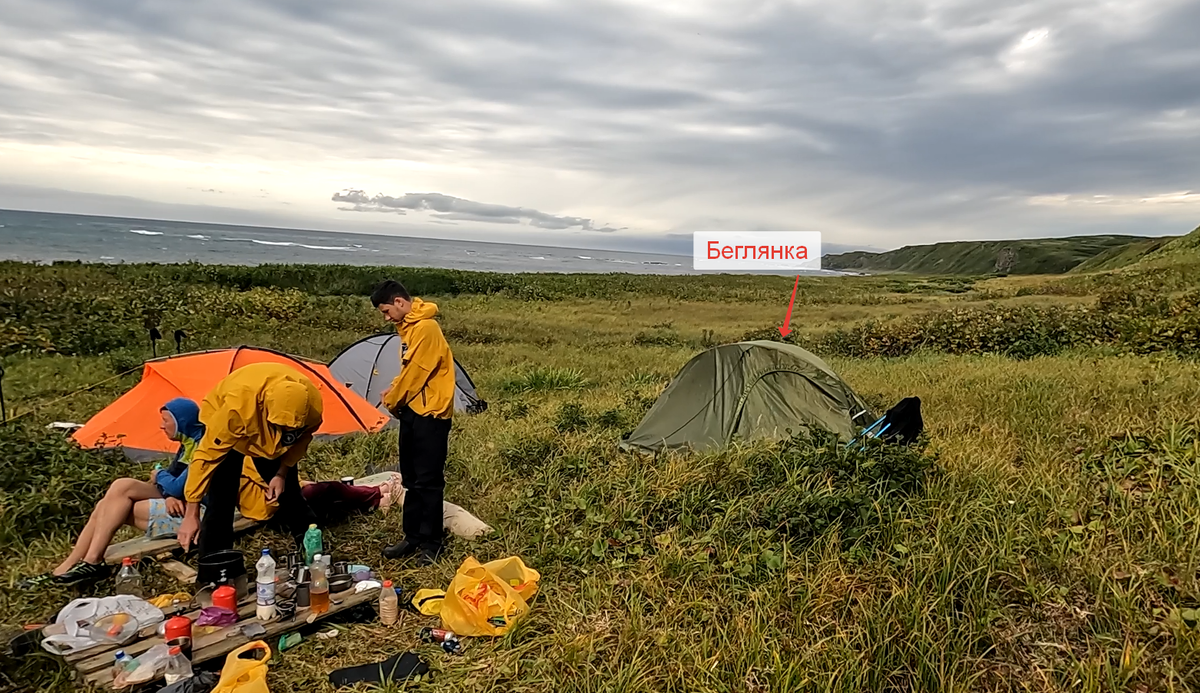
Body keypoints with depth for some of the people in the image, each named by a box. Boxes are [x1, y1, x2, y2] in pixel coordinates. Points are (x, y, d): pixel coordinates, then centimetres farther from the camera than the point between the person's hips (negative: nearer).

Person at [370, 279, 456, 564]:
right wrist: (393, 392, 5)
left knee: (428, 481, -2)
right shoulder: (409, 327, 12)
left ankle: (431, 544, 9)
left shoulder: (425, 328, -19)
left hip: (430, 414, -10)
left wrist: (392, 401, -4)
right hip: (412, 411, 10)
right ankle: (413, 537, 25)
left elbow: (416, 372, -18)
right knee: (411, 479, 14)